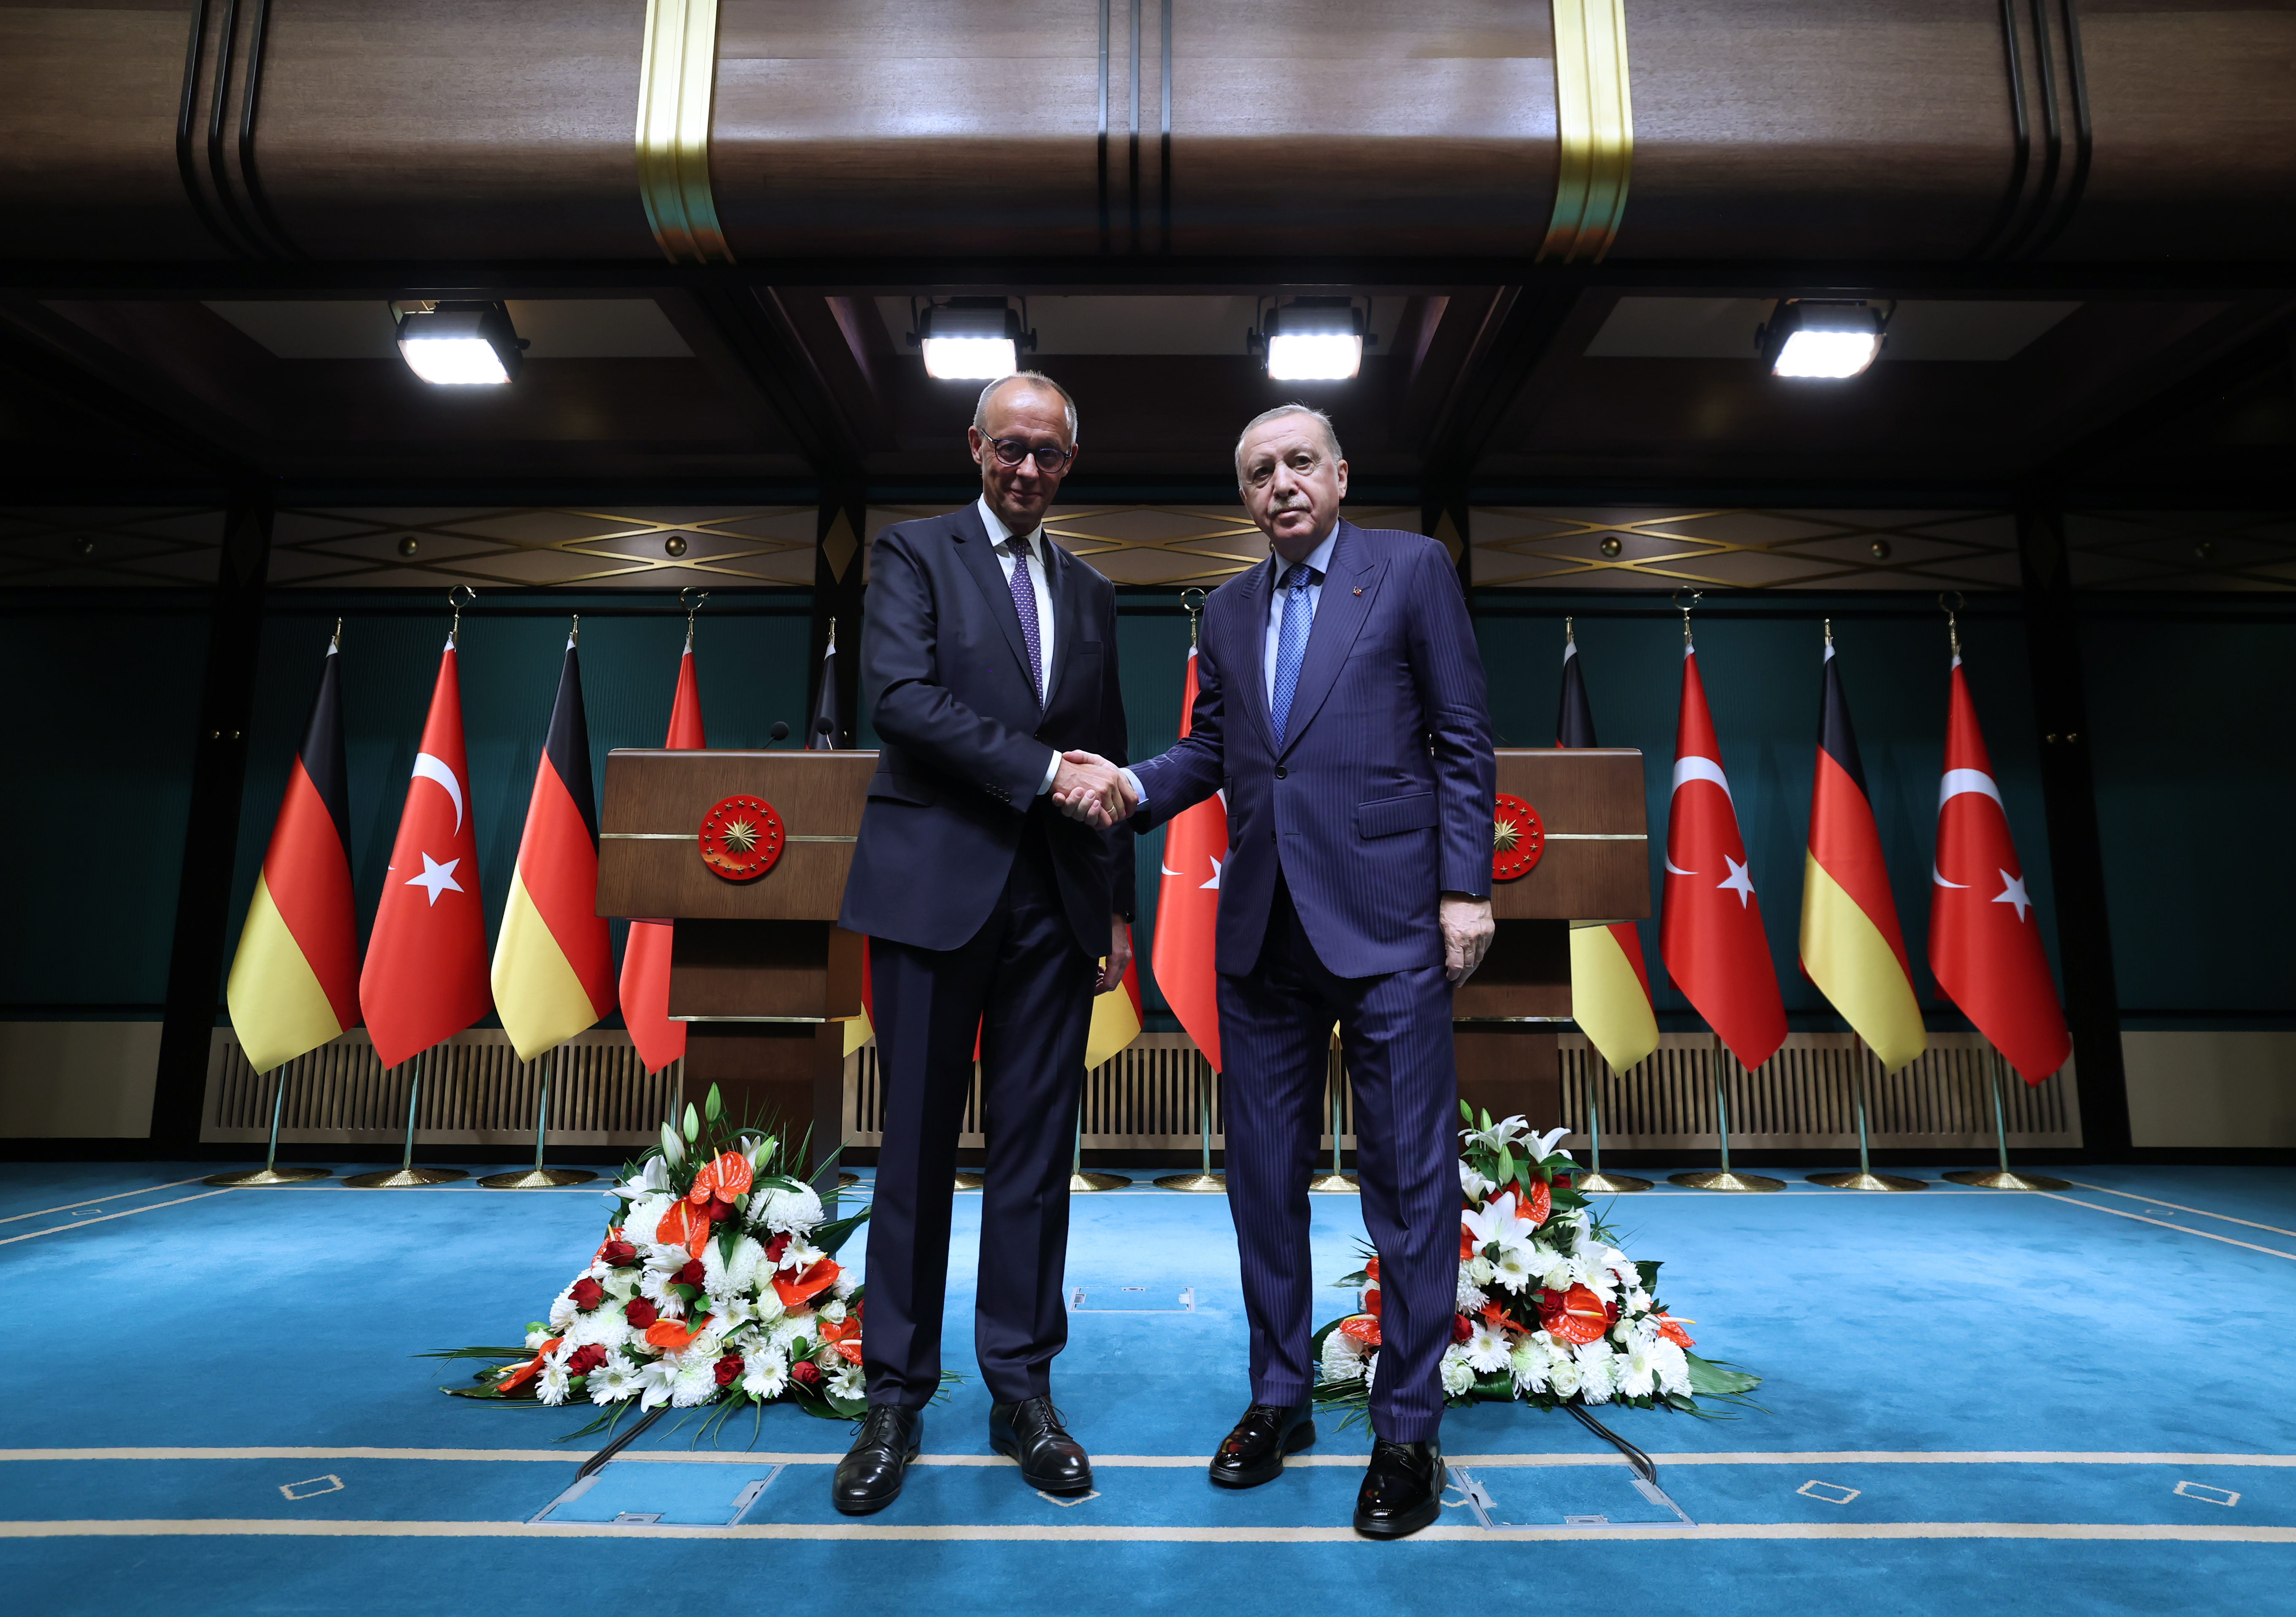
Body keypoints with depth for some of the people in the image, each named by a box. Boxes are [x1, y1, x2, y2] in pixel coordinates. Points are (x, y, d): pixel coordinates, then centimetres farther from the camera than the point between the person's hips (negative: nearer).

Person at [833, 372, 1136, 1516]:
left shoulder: (1089, 595, 18)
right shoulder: (914, 553, 6)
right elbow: (902, 694, -11)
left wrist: (1118, 906, 13)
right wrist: (1042, 768, -14)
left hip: (1054, 903, 4)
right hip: (936, 886, -4)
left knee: (1036, 1150, 7)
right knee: (918, 1149, 3)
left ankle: (1022, 1393, 20)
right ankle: (895, 1399, 19)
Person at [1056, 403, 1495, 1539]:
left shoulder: (1412, 570, 1)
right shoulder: (1228, 609, 15)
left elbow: (1463, 740, -2)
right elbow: (1211, 745, 16)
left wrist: (1466, 888, -8)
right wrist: (1131, 788, -4)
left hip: (1386, 917, -4)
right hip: (1262, 925, 5)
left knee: (1409, 1179, 3)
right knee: (1264, 1174, 12)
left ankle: (1407, 1432, 20)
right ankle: (1279, 1400, 30)